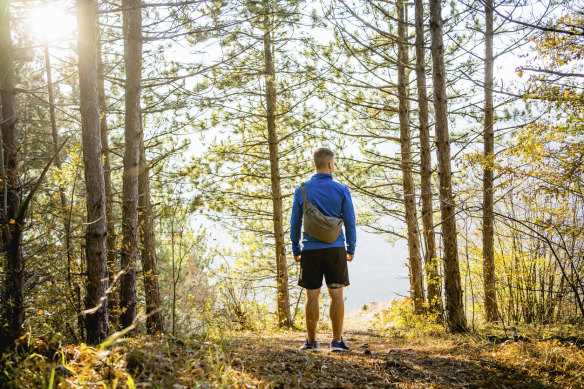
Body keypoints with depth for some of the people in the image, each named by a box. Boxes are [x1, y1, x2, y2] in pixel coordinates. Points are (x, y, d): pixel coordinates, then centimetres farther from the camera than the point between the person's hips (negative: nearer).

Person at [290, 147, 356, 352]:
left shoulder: (301, 190, 1)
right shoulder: (341, 190, -2)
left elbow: (295, 223, 5)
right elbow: (349, 222, 1)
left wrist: (295, 250, 14)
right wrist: (351, 249, 12)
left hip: (310, 250, 1)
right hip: (335, 249, -1)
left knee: (312, 295, 6)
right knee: (336, 294, 5)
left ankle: (311, 341, 10)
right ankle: (337, 341, 5)